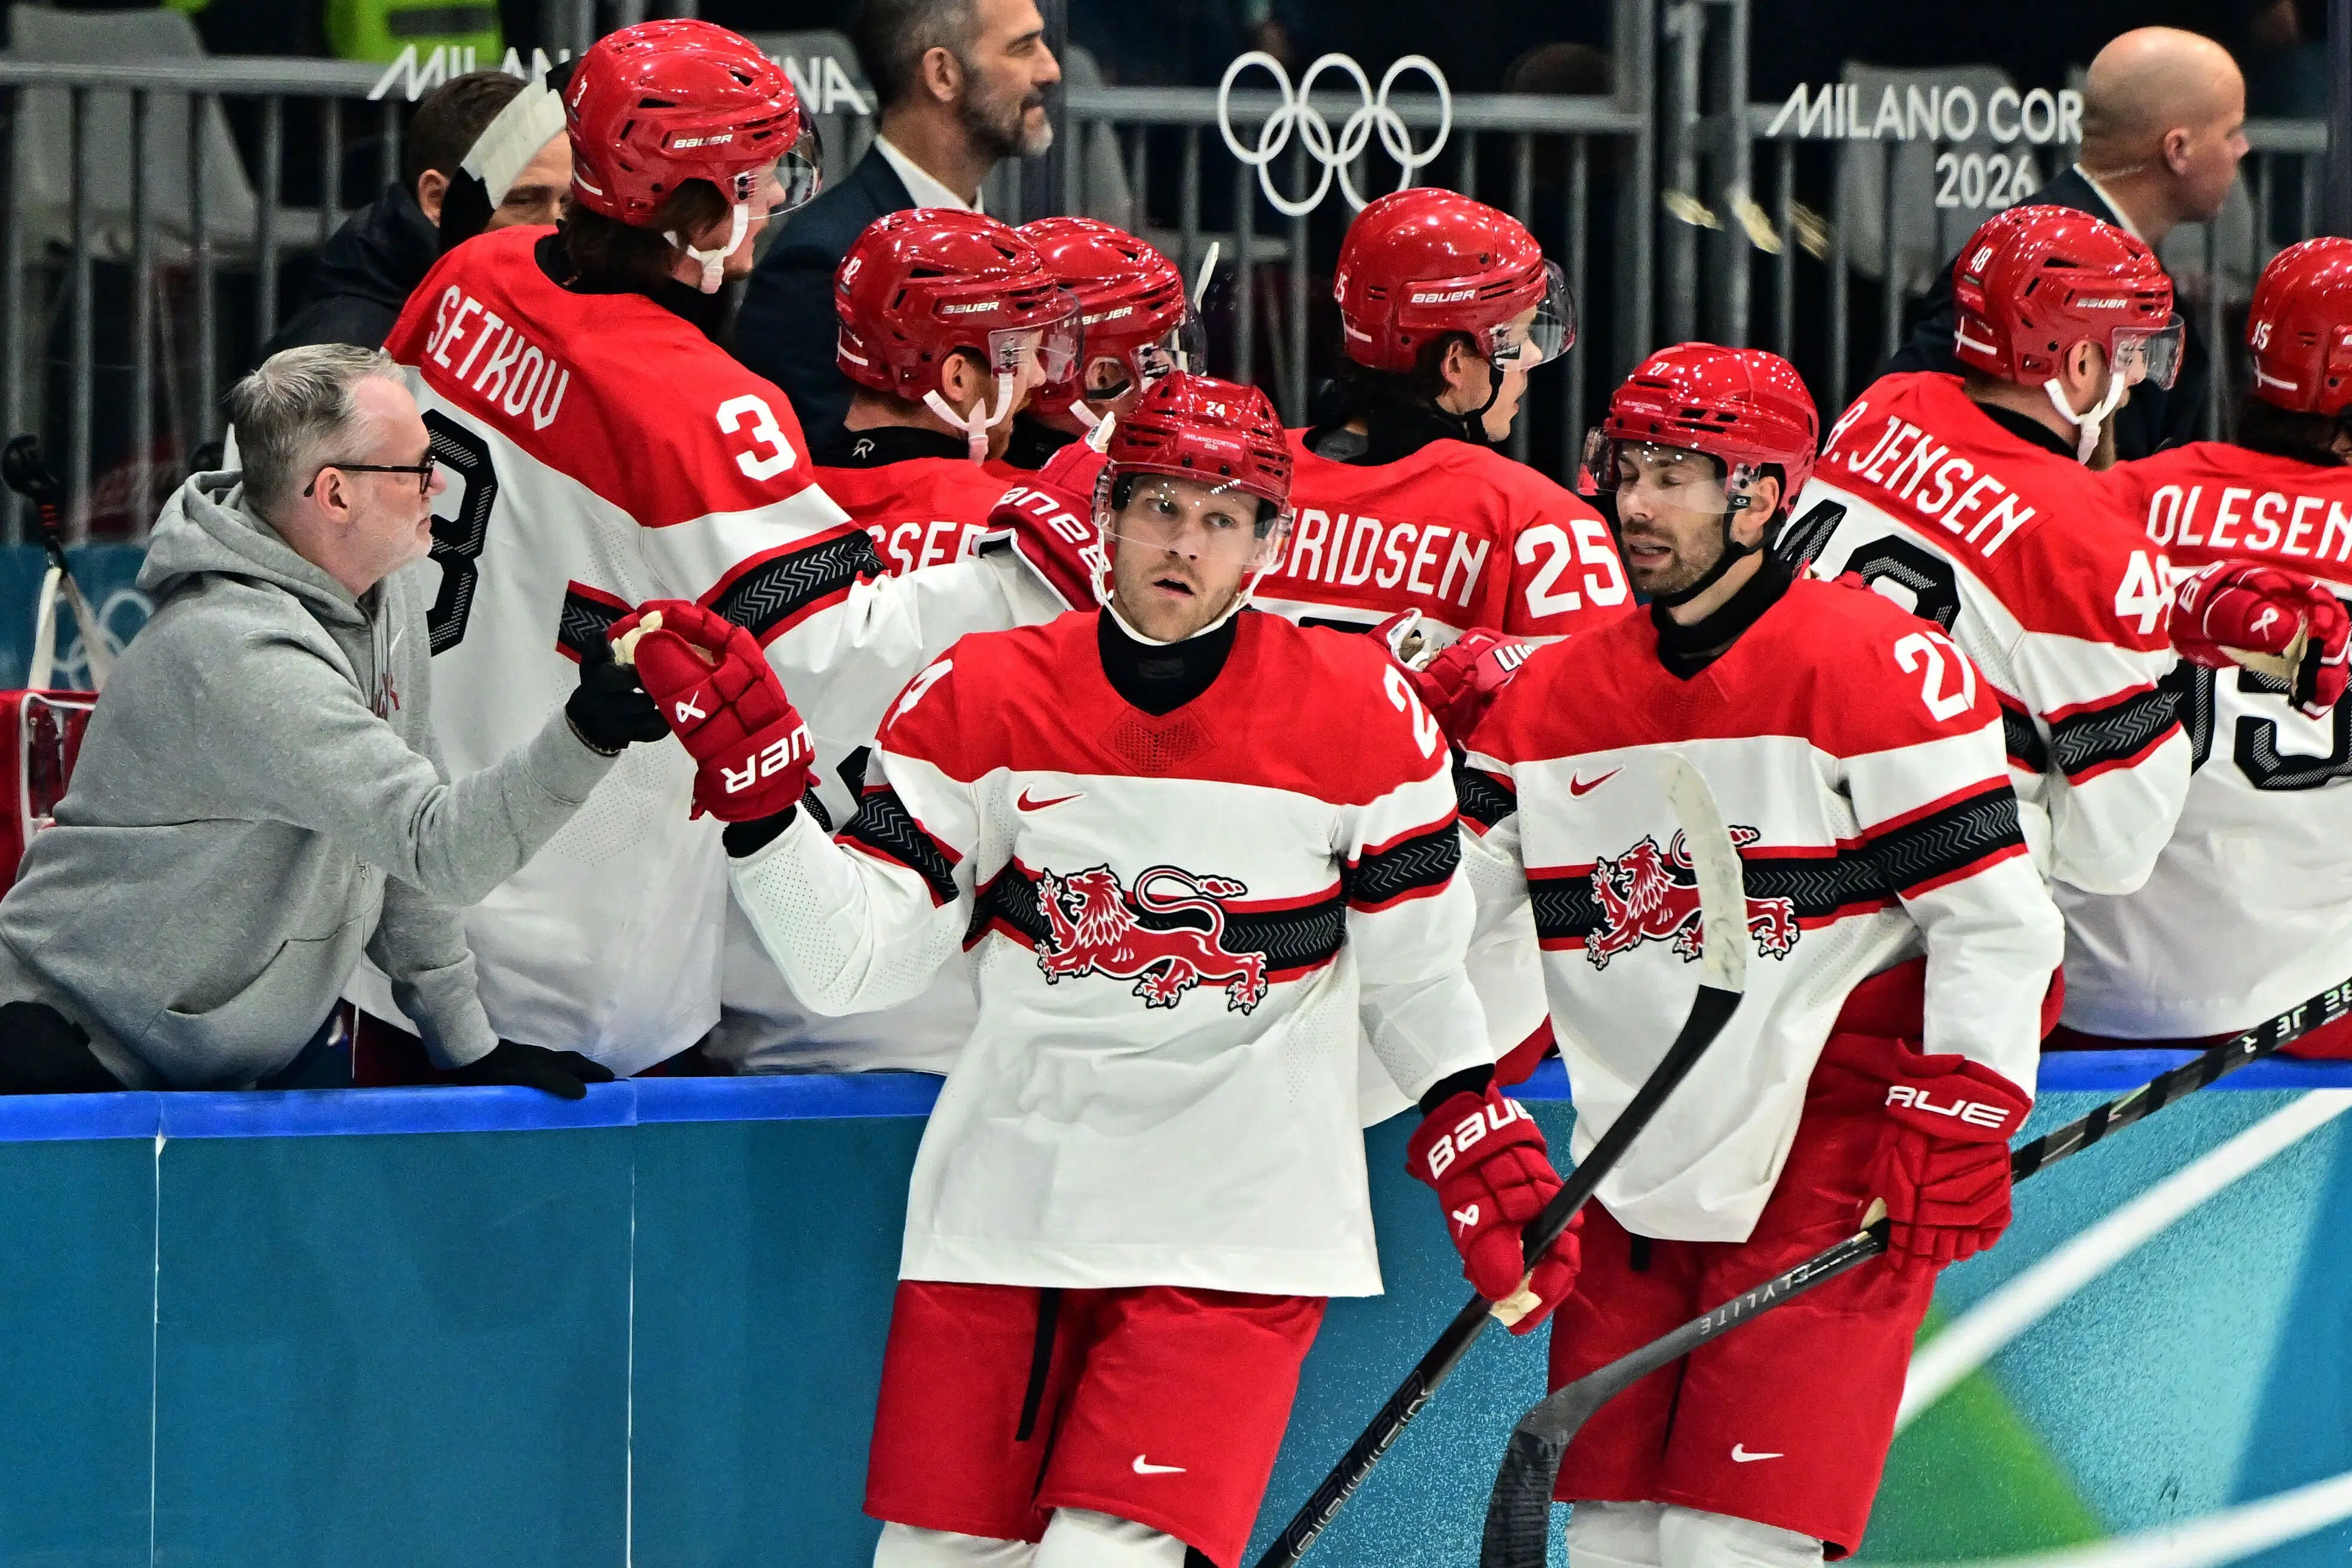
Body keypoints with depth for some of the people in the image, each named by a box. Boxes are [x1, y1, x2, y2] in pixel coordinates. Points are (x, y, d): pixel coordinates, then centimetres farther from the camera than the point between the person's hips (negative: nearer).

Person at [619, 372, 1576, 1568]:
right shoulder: (978, 702, -1)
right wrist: (756, 792, -16)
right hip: (1005, 1196, 3)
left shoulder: (1365, 718, -4)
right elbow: (849, 962, -4)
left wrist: (1486, 1156, 7)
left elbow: (1413, 971, 9)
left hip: (1237, 1231, -3)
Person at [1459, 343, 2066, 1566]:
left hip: (1825, 1182, -6)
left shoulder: (1877, 672, -9)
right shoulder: (1554, 698, 9)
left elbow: (1995, 921, -10)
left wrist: (1954, 1130, -15)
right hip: (1633, 1184, 6)